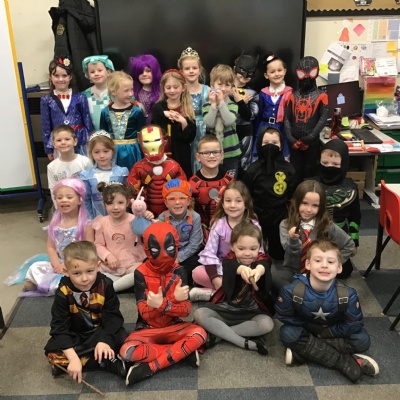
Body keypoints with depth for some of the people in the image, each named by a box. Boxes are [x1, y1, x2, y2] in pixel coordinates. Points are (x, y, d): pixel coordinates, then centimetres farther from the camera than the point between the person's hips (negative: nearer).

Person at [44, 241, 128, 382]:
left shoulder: (105, 285, -19)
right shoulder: (63, 293, -21)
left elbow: (113, 316, -14)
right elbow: (59, 327, -22)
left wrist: (104, 341, -31)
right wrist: (73, 358, -32)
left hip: (102, 331, -1)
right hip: (75, 336, 1)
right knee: (54, 354, -26)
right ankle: (109, 363, -25)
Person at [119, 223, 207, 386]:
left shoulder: (178, 271, -7)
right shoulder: (141, 273, -13)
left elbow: (185, 310, -11)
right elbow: (145, 313, -16)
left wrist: (162, 304, -31)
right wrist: (173, 299, -31)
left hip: (173, 326, 1)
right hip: (147, 328, -1)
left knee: (199, 333, -29)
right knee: (127, 351, -31)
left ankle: (150, 368, -22)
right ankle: (183, 351, -17)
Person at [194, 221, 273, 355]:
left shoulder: (262, 260, -7)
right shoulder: (229, 260, -8)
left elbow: (264, 266, -33)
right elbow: (230, 267, -34)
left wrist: (260, 270, -60)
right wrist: (240, 268, -60)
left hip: (253, 311, -1)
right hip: (227, 308, 1)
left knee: (267, 324, -31)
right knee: (199, 314, -22)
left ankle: (218, 334, -22)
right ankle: (246, 343, -25)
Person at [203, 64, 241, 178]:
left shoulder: (233, 105, -3)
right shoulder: (207, 105, -1)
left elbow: (228, 121, -21)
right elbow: (209, 124, -16)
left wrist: (221, 102, -18)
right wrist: (214, 104, -16)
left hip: (230, 152, -1)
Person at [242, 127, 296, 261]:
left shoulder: (288, 169, -2)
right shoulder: (252, 170, -7)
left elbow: (293, 195, 3)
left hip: (280, 220, 1)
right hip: (257, 220, -1)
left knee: (279, 255, 16)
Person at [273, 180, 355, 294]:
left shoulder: (327, 226, -3)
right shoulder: (286, 225, -5)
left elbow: (349, 245, 11)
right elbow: (292, 253, -17)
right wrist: (293, 239, -38)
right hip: (293, 271, 0)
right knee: (275, 279, -34)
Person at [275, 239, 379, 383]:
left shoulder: (347, 295, -27)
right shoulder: (292, 291, -30)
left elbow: (353, 325, -18)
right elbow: (284, 317, -17)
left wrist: (325, 332, -17)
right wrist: (310, 328, -15)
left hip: (331, 332, 1)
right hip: (305, 329, -1)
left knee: (362, 340, -22)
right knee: (287, 334, -32)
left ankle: (303, 351, -23)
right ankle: (346, 362, -26)